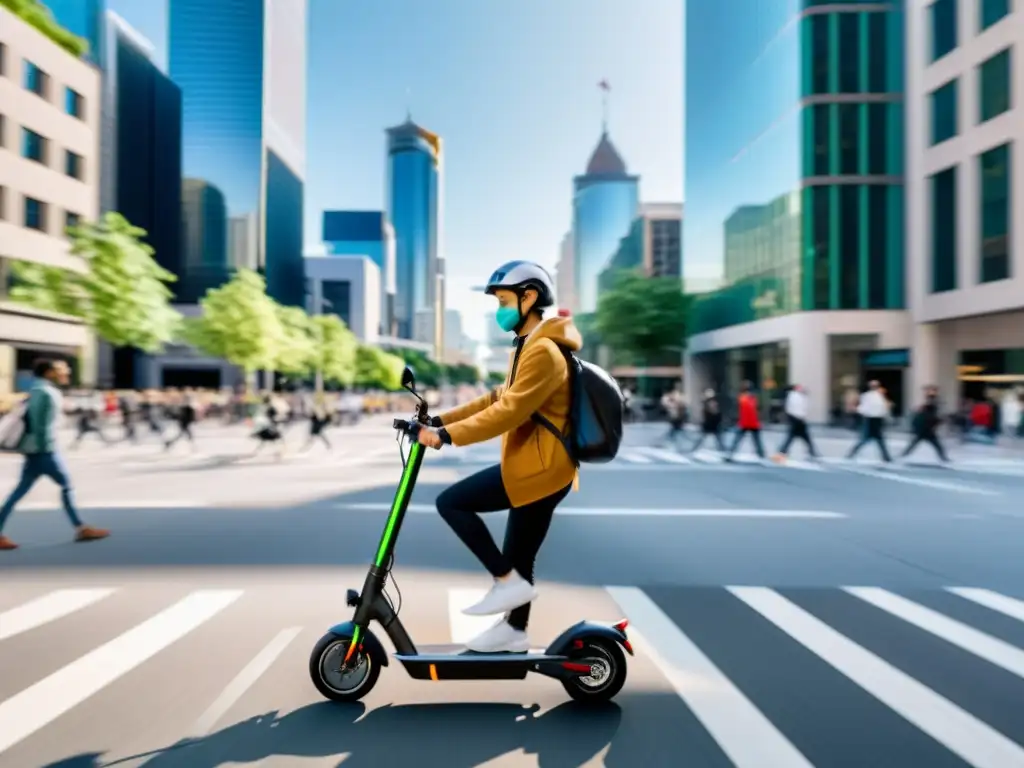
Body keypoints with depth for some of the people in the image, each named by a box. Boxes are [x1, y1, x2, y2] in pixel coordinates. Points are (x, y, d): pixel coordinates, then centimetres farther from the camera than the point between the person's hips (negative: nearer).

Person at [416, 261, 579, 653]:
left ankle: (507, 580, -4)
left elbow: (509, 411, -26)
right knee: (519, 557, 18)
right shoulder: (530, 347, 19)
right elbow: (497, 399, 17)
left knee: (451, 502, -12)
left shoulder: (544, 351, -16)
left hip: (538, 467, -10)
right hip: (540, 467, 10)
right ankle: (514, 631, 33)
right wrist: (441, 420, 8)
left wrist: (447, 435, -27)